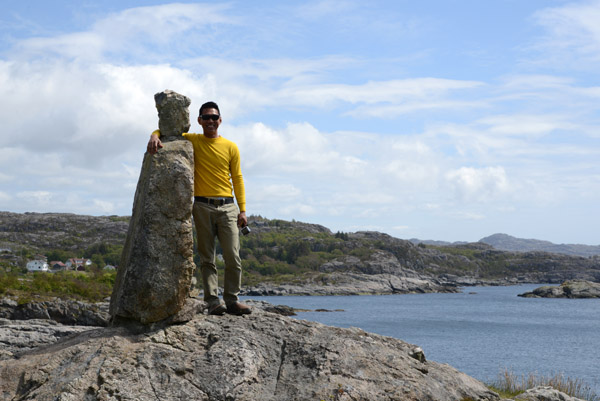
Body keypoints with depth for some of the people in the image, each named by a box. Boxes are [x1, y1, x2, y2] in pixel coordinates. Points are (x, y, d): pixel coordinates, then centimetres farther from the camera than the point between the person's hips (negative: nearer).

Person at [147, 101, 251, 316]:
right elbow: (165, 130, 6)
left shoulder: (231, 147, 9)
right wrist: (155, 137, -19)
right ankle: (213, 301, -1)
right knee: (207, 257, -1)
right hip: (202, 206, -1)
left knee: (233, 256, -4)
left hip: (227, 206, 1)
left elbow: (237, 179, 8)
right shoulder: (191, 141, 7)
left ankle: (232, 300, 3)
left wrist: (242, 210, 2)